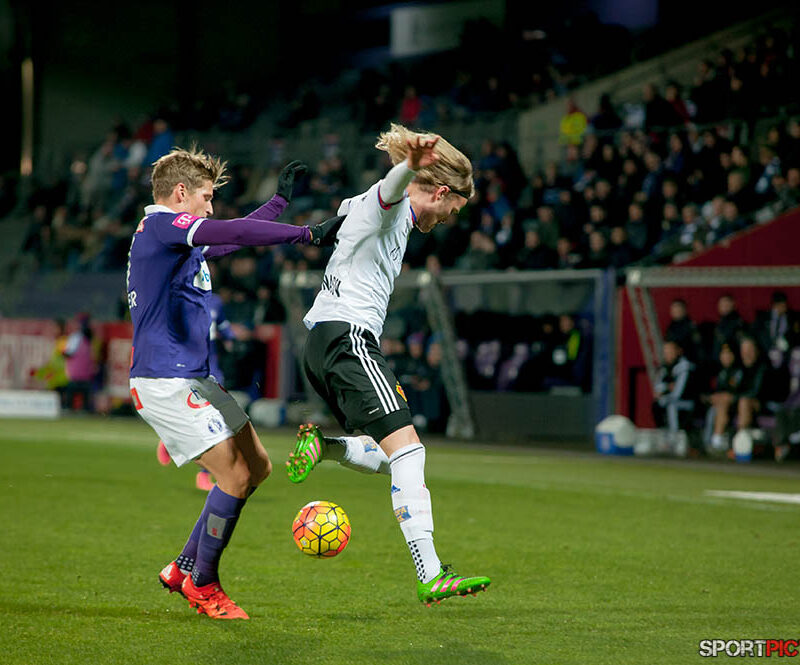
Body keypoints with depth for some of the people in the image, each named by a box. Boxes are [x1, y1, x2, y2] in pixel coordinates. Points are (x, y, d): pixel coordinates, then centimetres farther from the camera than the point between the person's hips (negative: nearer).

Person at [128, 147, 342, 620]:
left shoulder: (175, 237, 19)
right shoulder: (160, 224, -12)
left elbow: (230, 240, 36)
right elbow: (234, 233, -25)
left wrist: (281, 200, 39)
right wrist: (308, 234, -26)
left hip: (193, 380, 11)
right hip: (166, 382, -11)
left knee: (258, 466, 12)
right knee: (235, 476, -14)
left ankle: (184, 568, 17)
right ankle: (202, 584, 3)